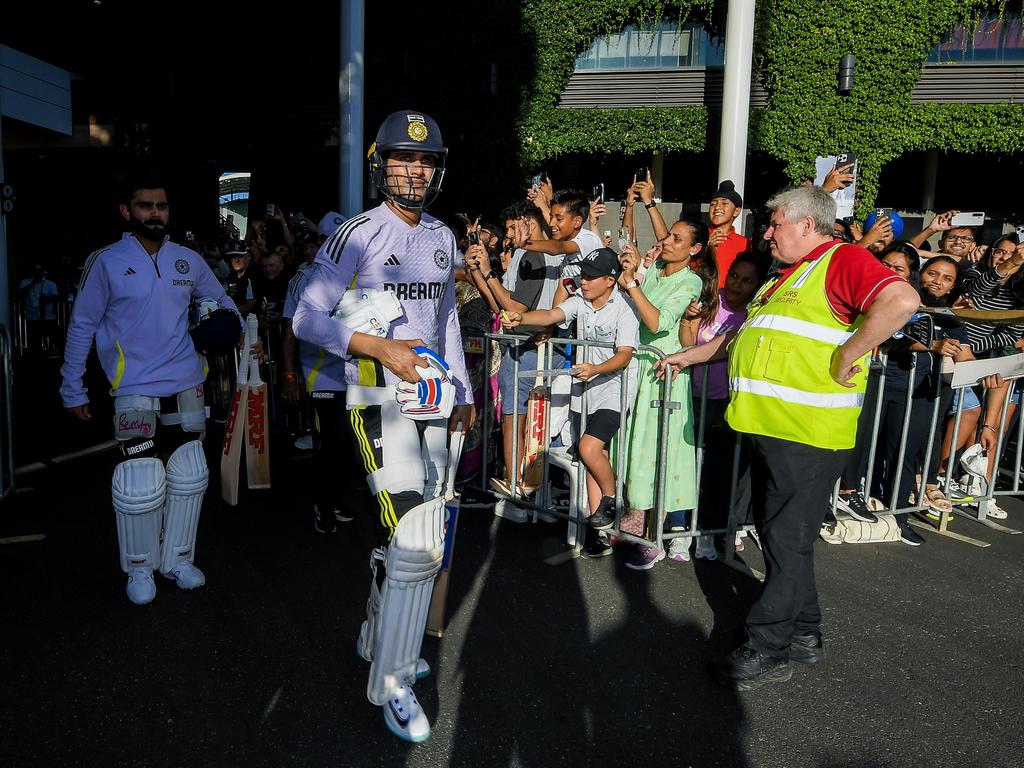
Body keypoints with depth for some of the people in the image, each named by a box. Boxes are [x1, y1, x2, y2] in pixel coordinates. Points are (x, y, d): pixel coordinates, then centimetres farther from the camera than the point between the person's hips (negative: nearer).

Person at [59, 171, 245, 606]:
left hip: (186, 390, 4)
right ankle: (139, 569, 16)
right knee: (141, 487, -7)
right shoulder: (107, 263, -4)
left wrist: (233, 326, 0)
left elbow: (222, 302, 22)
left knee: (190, 479, 11)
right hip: (136, 394, -4)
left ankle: (178, 559, 28)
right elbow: (81, 327, 1)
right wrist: (73, 390, 2)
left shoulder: (188, 261, 7)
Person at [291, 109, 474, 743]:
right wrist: (379, 347, -21)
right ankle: (393, 682, 5)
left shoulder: (442, 238, 14)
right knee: (418, 542, -12)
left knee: (411, 534, 12)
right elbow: (307, 319, -10)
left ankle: (379, 637, 34)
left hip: (433, 400, 7)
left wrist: (463, 391, 22)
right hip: (380, 400, -7)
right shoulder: (358, 234, -7)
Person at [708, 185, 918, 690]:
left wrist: (846, 357, -21)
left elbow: (901, 300, -26)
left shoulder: (843, 259, -8)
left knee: (787, 540, -1)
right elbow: (746, 337, 31)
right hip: (770, 427, 10)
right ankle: (805, 636, 30)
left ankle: (767, 652, 10)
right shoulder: (785, 278, 21)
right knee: (779, 535, 16)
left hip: (806, 431, -10)